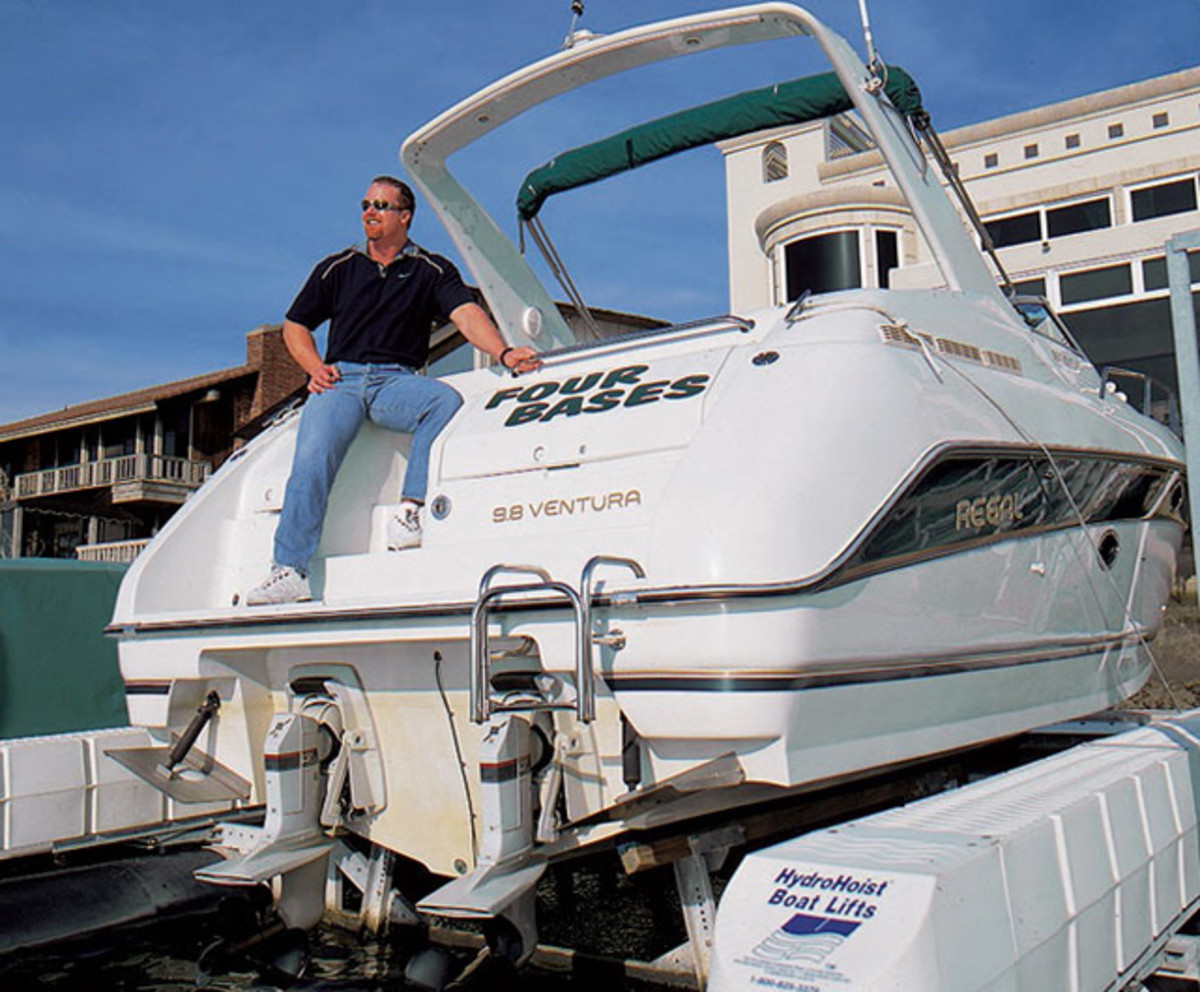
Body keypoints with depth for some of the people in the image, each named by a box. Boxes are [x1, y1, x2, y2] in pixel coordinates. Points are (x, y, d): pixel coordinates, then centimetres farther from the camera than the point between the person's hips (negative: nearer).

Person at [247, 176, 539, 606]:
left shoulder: (432, 270, 12)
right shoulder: (337, 267, 19)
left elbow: (467, 315, -5)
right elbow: (294, 327, 23)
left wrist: (504, 353, -24)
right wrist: (316, 368, 3)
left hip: (398, 380, -1)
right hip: (340, 379, 1)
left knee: (446, 400, -33)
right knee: (311, 458, -23)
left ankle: (409, 511, -31)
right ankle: (288, 570, -23)